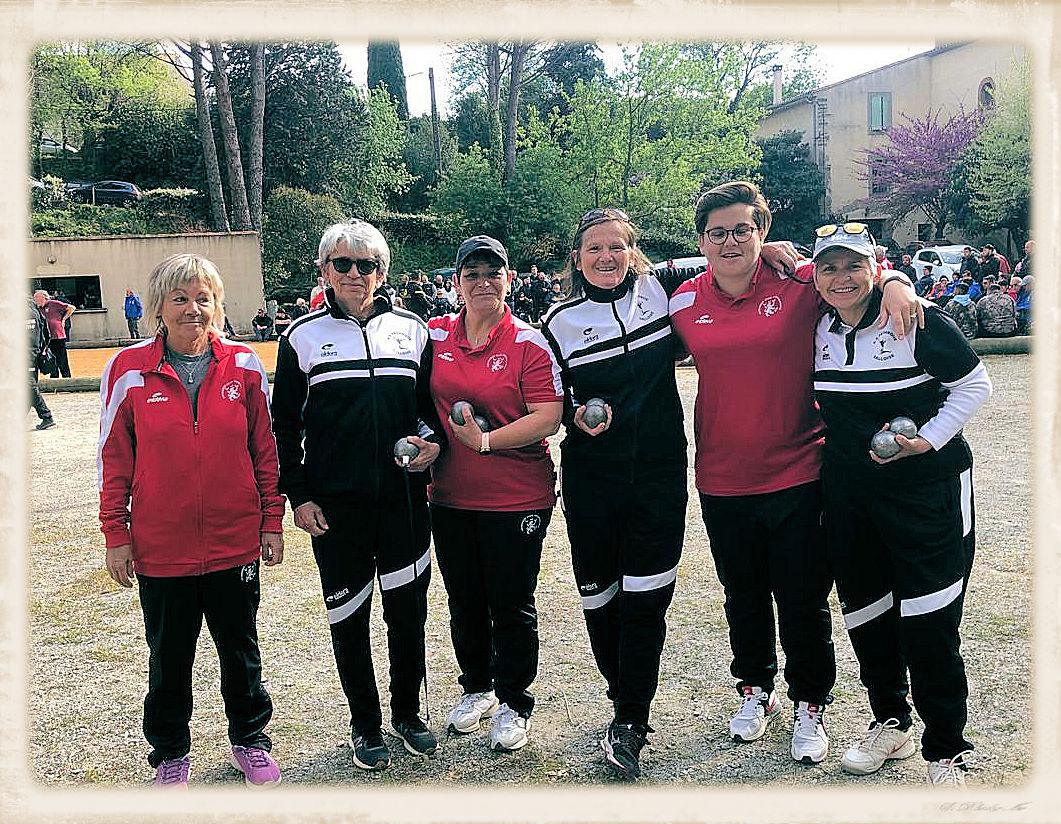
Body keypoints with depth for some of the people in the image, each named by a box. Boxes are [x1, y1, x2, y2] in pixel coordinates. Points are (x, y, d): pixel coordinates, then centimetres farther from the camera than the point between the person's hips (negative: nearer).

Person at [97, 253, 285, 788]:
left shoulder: (243, 367, -2)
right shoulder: (130, 369, -5)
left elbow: (265, 449, 3)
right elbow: (114, 459, 0)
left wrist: (272, 522, 3)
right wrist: (116, 534, -1)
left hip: (236, 540, 1)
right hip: (161, 546, -1)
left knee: (240, 649, 16)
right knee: (168, 658, 14)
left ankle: (249, 740, 36)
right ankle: (170, 754, 34)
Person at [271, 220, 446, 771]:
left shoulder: (412, 330, 7)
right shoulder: (303, 337, 2)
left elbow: (430, 405, 15)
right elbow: (285, 426, 4)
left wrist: (431, 441, -6)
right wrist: (298, 495, -2)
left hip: (403, 498, 2)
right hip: (335, 505, -1)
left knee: (408, 610, 10)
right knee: (349, 617, 8)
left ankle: (407, 713, 31)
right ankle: (364, 725, 26)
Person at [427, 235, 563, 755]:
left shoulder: (528, 342, -8)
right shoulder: (435, 335, 4)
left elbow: (548, 417, -15)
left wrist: (487, 440, -24)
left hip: (516, 498, -4)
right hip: (450, 496, 4)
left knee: (511, 605, 6)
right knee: (464, 600, 17)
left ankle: (513, 703, 25)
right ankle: (476, 687, 38)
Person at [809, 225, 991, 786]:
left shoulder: (918, 322, -12)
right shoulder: (818, 329, 3)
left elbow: (973, 385, -6)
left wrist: (927, 440, -14)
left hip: (926, 487, -5)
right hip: (846, 487, 6)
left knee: (928, 623, -5)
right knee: (864, 609, 13)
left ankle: (946, 750, 11)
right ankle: (891, 724, 33)